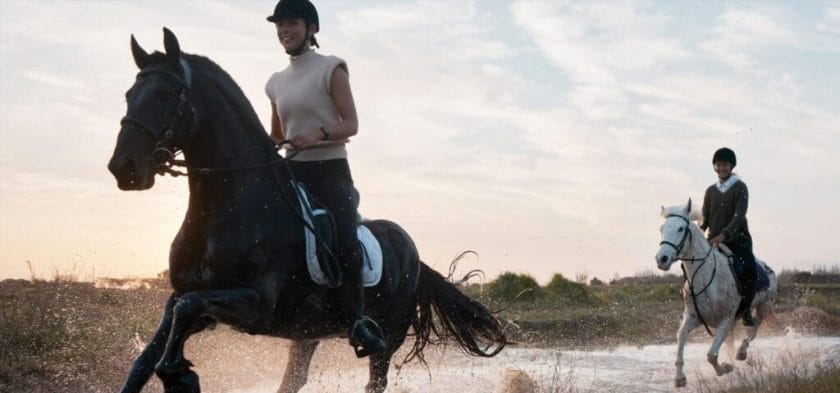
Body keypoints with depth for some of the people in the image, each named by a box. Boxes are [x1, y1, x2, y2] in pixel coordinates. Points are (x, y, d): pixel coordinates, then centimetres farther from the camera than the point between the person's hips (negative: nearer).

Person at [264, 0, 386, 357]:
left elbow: (351, 124, -6)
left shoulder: (331, 69, 0)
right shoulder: (277, 83, 17)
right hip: (291, 172, 6)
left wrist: (319, 134, -24)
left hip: (330, 170, -6)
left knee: (346, 243, -22)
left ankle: (356, 322, -15)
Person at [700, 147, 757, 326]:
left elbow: (739, 216, -14)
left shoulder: (740, 187, -2)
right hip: (714, 241, 5)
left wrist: (723, 235, -28)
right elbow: (705, 218, 13)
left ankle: (745, 308, -12)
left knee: (750, 268, -28)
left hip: (738, 239, -5)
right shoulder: (711, 190, 13)